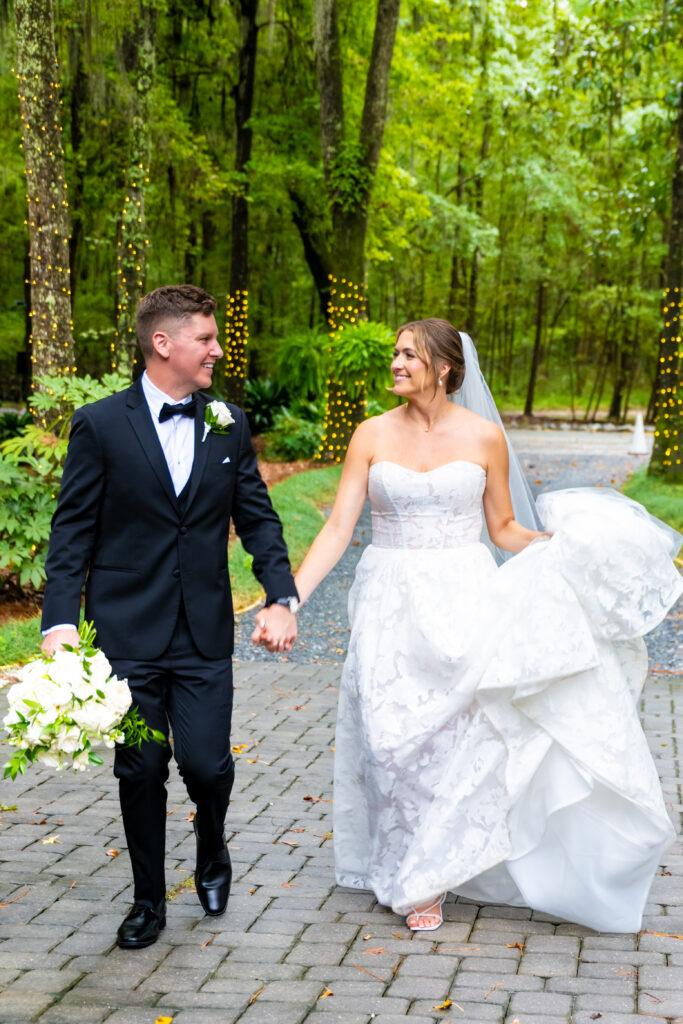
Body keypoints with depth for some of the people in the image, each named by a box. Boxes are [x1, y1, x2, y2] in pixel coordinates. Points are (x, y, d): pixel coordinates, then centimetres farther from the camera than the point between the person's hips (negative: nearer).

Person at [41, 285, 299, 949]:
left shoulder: (228, 424, 5)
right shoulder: (100, 425, -5)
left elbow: (256, 516, 9)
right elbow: (72, 531, -4)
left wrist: (281, 595, -4)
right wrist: (60, 621, -13)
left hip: (204, 632, 2)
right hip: (127, 632, -2)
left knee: (208, 765, -3)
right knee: (141, 772, 6)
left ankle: (212, 848, 31)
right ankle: (148, 900, 25)